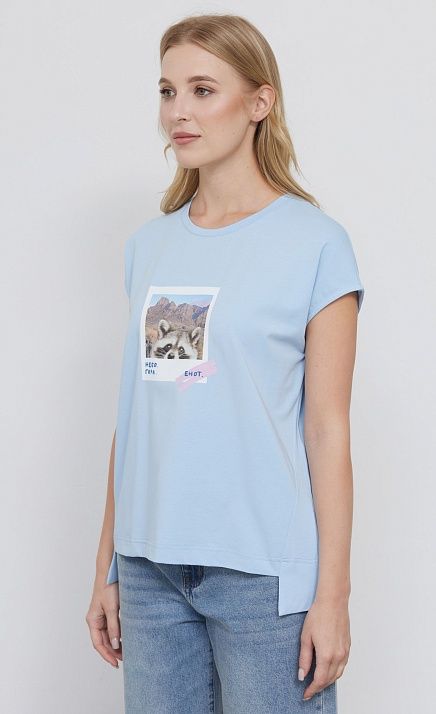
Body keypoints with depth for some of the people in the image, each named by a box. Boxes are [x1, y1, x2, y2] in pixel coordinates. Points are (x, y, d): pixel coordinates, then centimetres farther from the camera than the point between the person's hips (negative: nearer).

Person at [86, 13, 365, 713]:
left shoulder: (314, 242, -4)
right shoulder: (149, 246, 10)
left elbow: (327, 432, -7)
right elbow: (133, 415, 12)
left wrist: (333, 594, -10)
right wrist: (107, 567, 12)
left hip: (264, 573, -4)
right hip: (151, 565, 5)